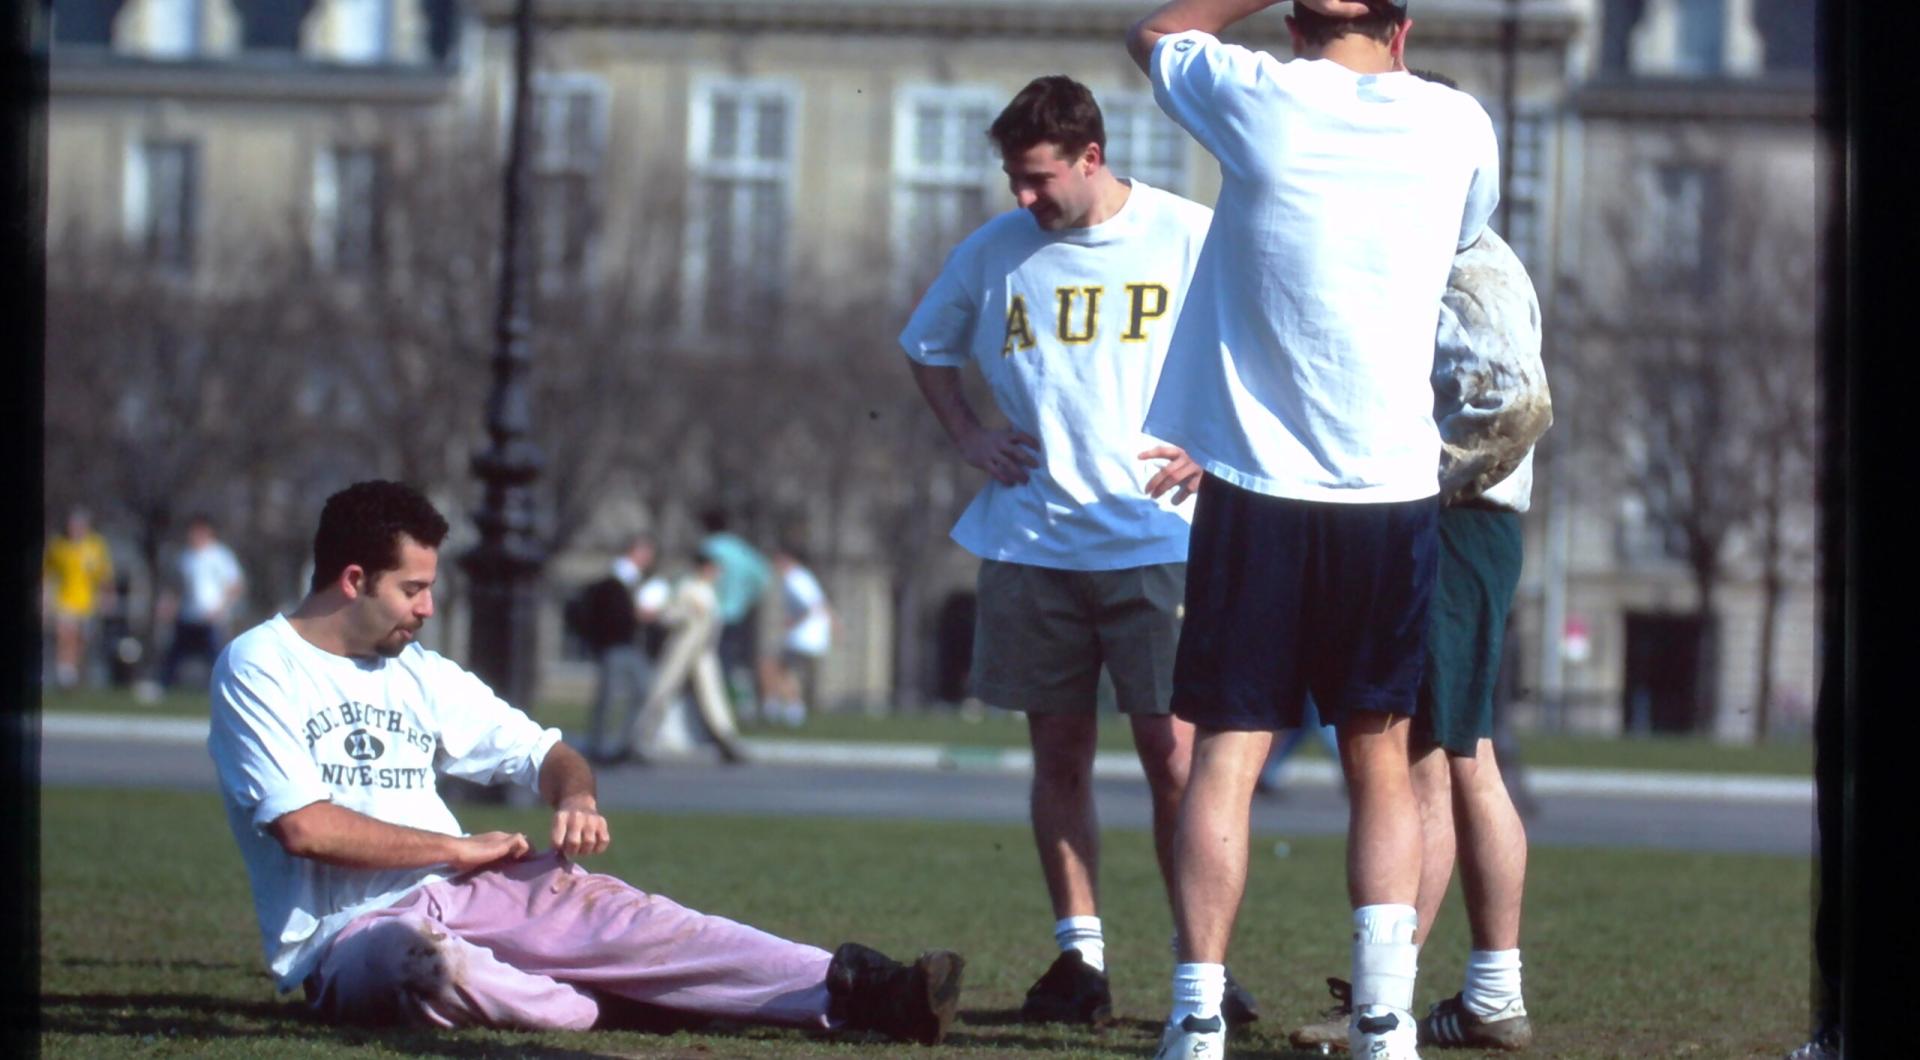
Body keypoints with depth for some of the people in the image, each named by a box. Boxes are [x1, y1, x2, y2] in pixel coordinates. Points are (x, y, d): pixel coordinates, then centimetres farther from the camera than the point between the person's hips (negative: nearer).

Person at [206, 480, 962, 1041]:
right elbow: (304, 826, -17)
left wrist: (576, 796, -5)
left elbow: (543, 754, 21)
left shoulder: (419, 674, 17)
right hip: (348, 934, -6)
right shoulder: (259, 668, -4)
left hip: (466, 899, 6)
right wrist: (462, 849, -10)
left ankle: (853, 992, -30)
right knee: (424, 963, -41)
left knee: (616, 914, -18)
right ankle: (624, 1006, -26)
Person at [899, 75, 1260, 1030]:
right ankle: (1079, 957, 10)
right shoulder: (994, 250, 7)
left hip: (1157, 539, -3)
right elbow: (926, 347, 24)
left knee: (1172, 754, -6)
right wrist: (966, 435, 9)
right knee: (1059, 754, 5)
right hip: (1030, 545, 3)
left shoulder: (1192, 238, -3)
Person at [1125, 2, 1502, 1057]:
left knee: (1226, 755, 1)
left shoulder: (1258, 100, -3)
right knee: (1379, 756, 9)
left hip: (1256, 488, -1)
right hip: (1395, 487, 2)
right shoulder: (1458, 124, 3)